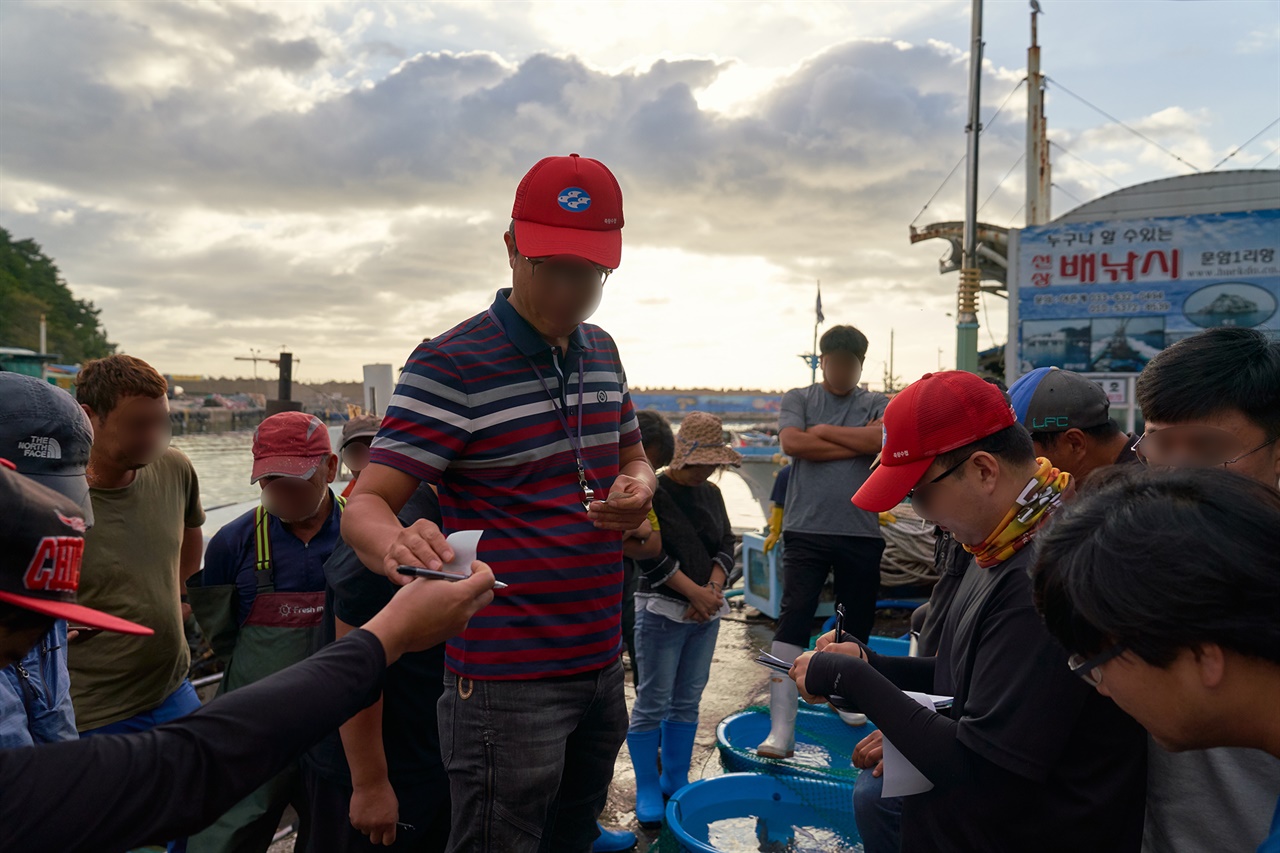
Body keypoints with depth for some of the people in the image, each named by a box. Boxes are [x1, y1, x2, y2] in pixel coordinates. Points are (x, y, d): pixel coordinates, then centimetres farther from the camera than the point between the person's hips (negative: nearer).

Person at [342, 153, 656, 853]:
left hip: (602, 666, 7)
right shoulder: (451, 365, -13)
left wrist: (637, 488, -3)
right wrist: (394, 545, -40)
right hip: (508, 682, -7)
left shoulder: (601, 351, 8)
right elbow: (364, 505, -16)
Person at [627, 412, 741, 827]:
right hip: (662, 611, -6)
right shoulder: (654, 492, -10)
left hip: (706, 613, 6)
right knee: (653, 704, -1)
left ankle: (676, 781, 26)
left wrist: (713, 589, -7)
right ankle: (647, 790, 13)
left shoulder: (712, 494, 11)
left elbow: (725, 546, 11)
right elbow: (650, 555, -16)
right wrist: (694, 591, -16)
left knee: (688, 701, 12)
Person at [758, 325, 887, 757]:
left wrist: (822, 431, -5)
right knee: (792, 620, -10)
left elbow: (882, 438, -11)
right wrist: (857, 444, -6)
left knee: (857, 623, 14)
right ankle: (781, 729, -9)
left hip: (861, 532, 2)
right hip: (806, 530, -2)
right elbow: (792, 443, -11)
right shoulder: (799, 399, 8)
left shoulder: (878, 404, 11)